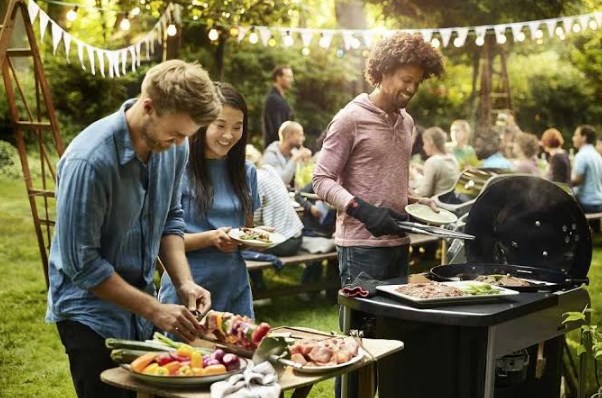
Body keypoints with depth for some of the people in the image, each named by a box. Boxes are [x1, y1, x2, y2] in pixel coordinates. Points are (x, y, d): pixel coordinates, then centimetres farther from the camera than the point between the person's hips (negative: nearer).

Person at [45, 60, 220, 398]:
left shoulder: (174, 146, -7)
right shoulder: (90, 160, -27)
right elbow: (82, 263, -22)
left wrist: (184, 282, -8)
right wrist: (154, 309, -20)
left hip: (139, 307, 7)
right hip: (91, 313, -6)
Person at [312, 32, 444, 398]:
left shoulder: (407, 122, 13)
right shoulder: (352, 118, -9)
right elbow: (323, 180, -11)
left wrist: (417, 202, 5)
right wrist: (363, 210, -24)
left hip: (397, 243, 7)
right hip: (362, 245, -7)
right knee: (359, 333, -1)